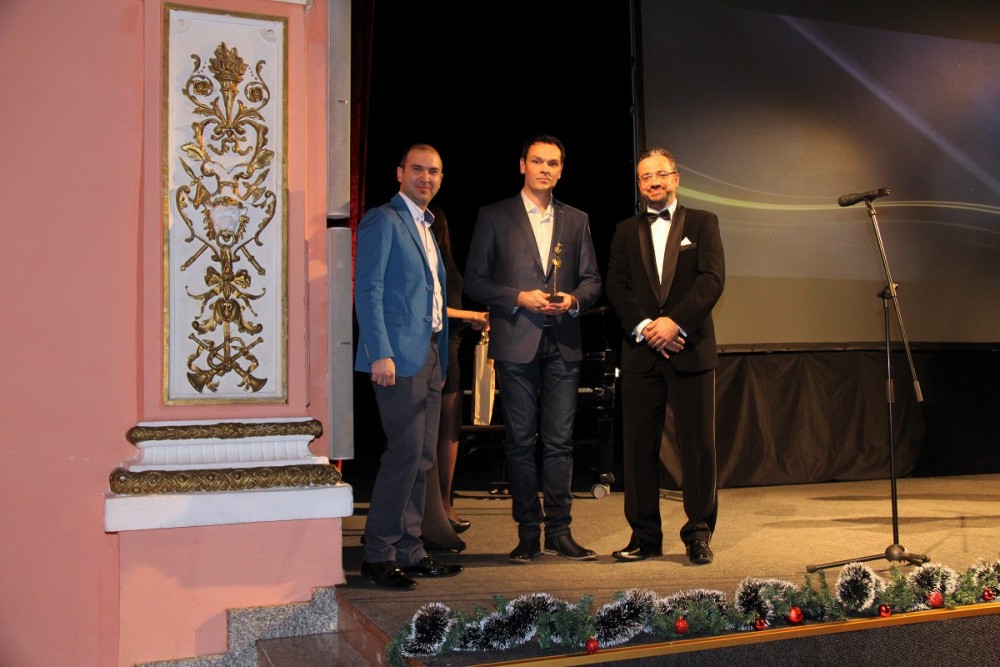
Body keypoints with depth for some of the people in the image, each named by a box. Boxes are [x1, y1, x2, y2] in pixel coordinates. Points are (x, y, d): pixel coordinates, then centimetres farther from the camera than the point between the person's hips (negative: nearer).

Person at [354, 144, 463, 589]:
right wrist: (380, 354, -20)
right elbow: (368, 291, -12)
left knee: (422, 457, 9)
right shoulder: (383, 220, -4)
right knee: (405, 453, -10)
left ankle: (408, 550, 17)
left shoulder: (426, 227, 22)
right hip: (399, 355, -9)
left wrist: (441, 355, 15)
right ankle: (377, 555, 1)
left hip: (429, 354, 9)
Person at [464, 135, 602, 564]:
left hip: (563, 344, 3)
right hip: (516, 344, -2)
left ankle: (560, 531, 13)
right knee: (520, 442, 2)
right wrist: (520, 298, -12)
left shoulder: (576, 220, 14)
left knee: (560, 440, 4)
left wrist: (573, 300, -6)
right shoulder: (494, 217, 5)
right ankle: (529, 534, 11)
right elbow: (475, 282, 1)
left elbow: (592, 281, 15)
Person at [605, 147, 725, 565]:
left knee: (698, 445, 0)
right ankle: (644, 537, 11)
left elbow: (713, 279, -3)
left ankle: (699, 535, 11)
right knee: (639, 445, 2)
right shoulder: (626, 231, 16)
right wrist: (644, 327, -11)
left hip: (690, 349, -2)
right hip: (641, 354, 2)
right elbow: (616, 286, 5)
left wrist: (676, 322, -15)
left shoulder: (702, 223, 9)